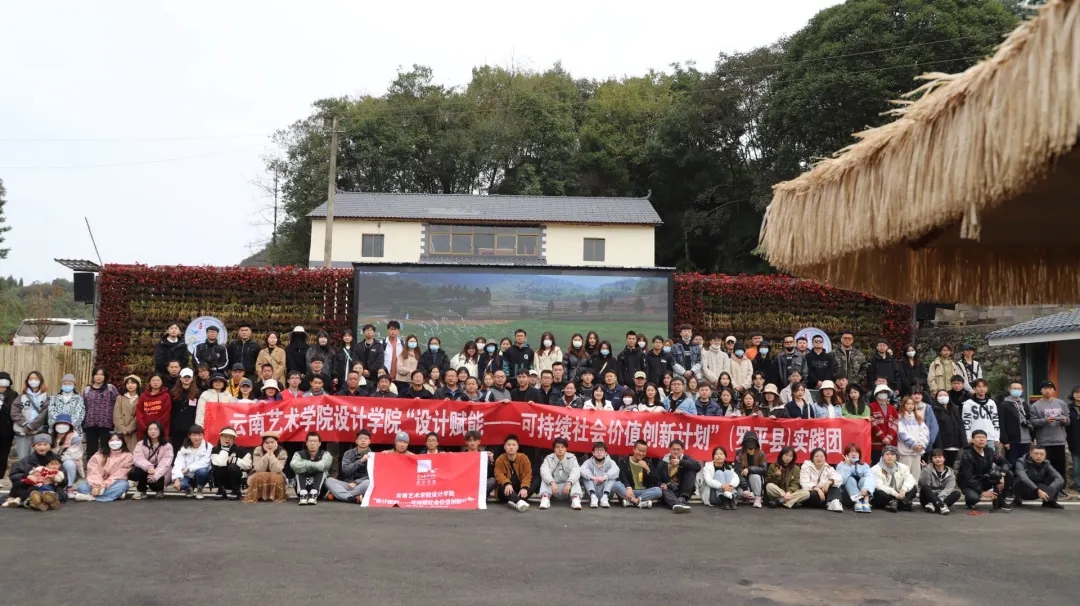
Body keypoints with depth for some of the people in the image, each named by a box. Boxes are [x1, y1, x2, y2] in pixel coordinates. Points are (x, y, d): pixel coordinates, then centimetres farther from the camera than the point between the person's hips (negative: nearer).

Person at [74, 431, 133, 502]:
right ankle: (116, 494, -32)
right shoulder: (99, 454, 5)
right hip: (99, 483, 2)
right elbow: (93, 471, -11)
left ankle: (91, 496, -34)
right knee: (82, 486, -24)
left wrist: (104, 485, -24)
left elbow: (119, 475, -11)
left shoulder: (127, 456, 0)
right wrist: (96, 485, -28)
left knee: (123, 484, -34)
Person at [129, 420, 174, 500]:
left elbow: (165, 464, -19)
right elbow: (138, 459, -17)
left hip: (160, 474, -1)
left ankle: (159, 490, 7)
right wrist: (148, 466, -37)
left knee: (154, 481, -34)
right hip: (145, 471, 1)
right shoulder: (141, 444, -1)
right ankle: (141, 491, 0)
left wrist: (155, 475, -36)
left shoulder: (167, 446, -8)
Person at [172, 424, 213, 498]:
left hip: (201, 475, -1)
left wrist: (188, 468, -26)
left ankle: (199, 490, -4)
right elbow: (178, 464, -16)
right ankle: (189, 489, 8)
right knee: (180, 484, -32)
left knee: (201, 471, -36)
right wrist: (177, 479, -31)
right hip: (188, 476, 1)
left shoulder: (208, 446, -9)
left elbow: (204, 463, -19)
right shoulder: (184, 448, -3)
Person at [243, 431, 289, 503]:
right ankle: (255, 497, -11)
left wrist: (272, 454, -28)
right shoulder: (258, 450, -12)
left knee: (275, 477, -32)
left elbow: (276, 470, -25)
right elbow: (259, 469, -24)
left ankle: (277, 497, -10)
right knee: (261, 476, -32)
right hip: (259, 478, 0)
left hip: (276, 479, 0)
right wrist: (267, 454, -27)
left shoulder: (282, 452, -13)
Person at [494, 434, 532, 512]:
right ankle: (518, 502, -60)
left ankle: (515, 502, -44)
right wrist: (507, 483, -41)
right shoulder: (500, 460, -4)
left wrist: (524, 487, -33)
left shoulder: (524, 458, -3)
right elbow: (499, 475, -19)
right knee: (503, 485, -34)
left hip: (519, 491, 1)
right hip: (507, 491, -1)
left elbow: (527, 474, -13)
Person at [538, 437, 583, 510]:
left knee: (575, 479, -24)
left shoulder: (572, 458, -5)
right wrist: (552, 483, -46)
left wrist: (569, 483, -44)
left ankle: (575, 498, -43)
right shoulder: (548, 458, -6)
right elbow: (544, 471, -27)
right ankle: (545, 498, -42)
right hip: (553, 490, 0)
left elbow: (576, 472, -25)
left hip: (567, 490, 0)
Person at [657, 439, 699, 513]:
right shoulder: (663, 462, 7)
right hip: (669, 490, 0)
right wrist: (661, 484, -20)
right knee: (663, 490, -35)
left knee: (691, 471, -19)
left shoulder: (685, 459, 5)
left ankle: (682, 498, -31)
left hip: (682, 491, 0)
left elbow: (698, 467, -16)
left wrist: (680, 462, -22)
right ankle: (677, 504, -66)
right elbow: (657, 478, 4)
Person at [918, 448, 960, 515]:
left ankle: (933, 505, -40)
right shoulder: (928, 469, 1)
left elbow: (948, 489, -8)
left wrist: (939, 499, -25)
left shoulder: (950, 472, 5)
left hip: (942, 498, 2)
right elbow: (924, 484, -14)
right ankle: (942, 505, -45)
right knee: (924, 487, -30)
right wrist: (926, 470, -24)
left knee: (957, 493, -22)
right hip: (928, 499, -2)